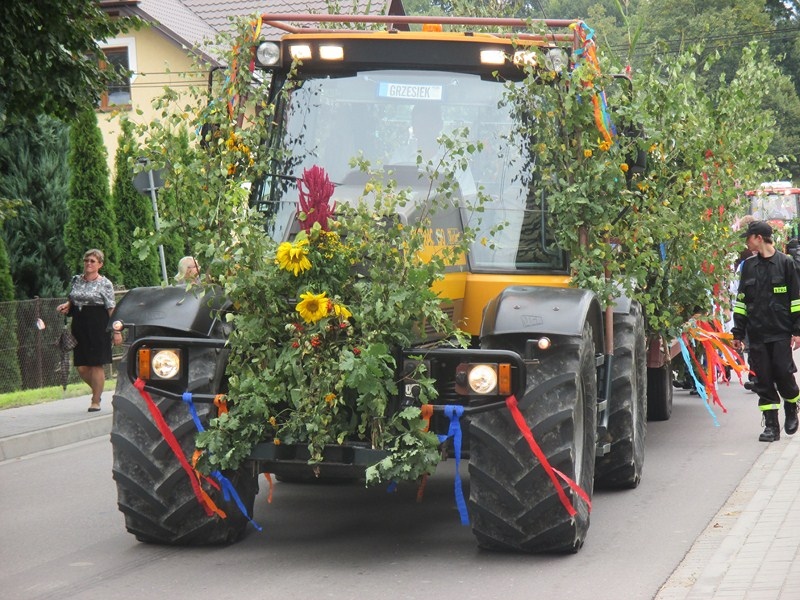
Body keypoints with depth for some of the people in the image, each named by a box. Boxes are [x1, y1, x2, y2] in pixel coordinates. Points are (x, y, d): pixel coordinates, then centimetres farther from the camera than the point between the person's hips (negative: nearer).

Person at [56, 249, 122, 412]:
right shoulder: (76, 280, 12)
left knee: (97, 365, -3)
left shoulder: (105, 284, -3)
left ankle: (95, 401, 5)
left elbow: (112, 309, -6)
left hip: (98, 327, -5)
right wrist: (66, 306, 2)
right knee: (81, 366, 4)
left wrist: (117, 331, -11)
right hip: (79, 326, 5)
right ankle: (98, 390, 29)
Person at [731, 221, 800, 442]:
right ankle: (771, 426, 5)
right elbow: (741, 301, 13)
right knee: (763, 380, 0)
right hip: (757, 333, 4)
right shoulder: (748, 265, 10)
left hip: (781, 332, -4)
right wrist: (738, 332, 9)